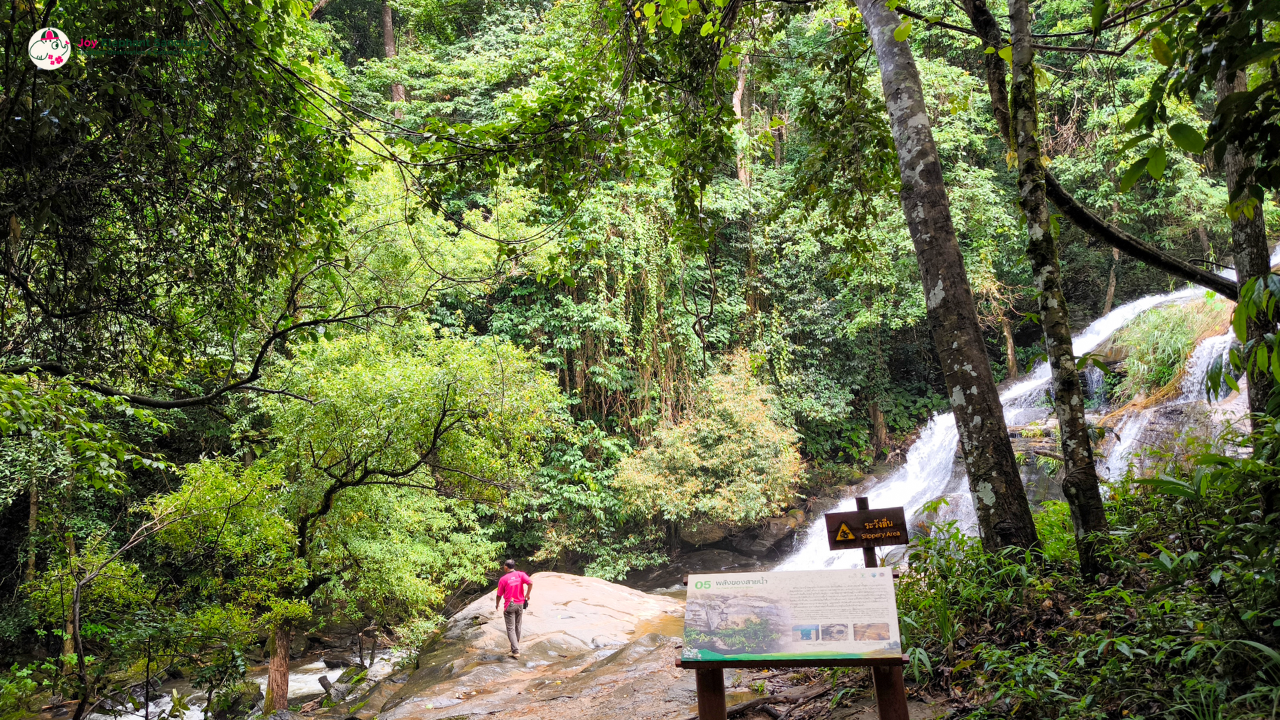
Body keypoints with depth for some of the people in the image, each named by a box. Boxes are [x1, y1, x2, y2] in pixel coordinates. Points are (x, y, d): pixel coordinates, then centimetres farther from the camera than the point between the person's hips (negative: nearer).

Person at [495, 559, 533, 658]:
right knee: (517, 626, 20)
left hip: (510, 605, -4)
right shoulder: (521, 575, -2)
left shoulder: (503, 579, -9)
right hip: (520, 604, 4)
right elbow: (530, 583, -17)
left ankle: (515, 651, -10)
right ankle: (516, 644, 35)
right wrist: (527, 595, -3)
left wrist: (497, 604, 17)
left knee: (510, 628, -1)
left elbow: (499, 595, -2)